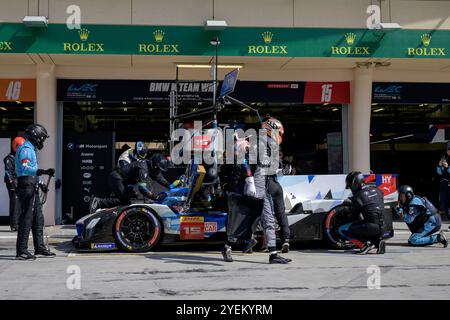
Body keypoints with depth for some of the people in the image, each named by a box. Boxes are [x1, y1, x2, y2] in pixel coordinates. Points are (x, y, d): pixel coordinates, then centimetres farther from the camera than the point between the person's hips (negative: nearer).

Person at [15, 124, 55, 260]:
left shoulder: (30, 149, 22)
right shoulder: (26, 149, -11)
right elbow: (25, 168, -28)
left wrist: (40, 184, 26)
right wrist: (43, 171, -39)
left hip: (32, 189, 11)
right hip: (27, 187, -11)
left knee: (38, 218, 13)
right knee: (26, 219, -9)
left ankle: (40, 248, 19)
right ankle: (21, 251, -6)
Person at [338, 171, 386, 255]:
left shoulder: (358, 197, -8)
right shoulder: (377, 191, 11)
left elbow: (354, 216, 4)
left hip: (370, 227, -7)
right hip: (381, 228, 7)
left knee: (342, 229, 2)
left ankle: (365, 244, -8)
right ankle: (378, 242, 10)